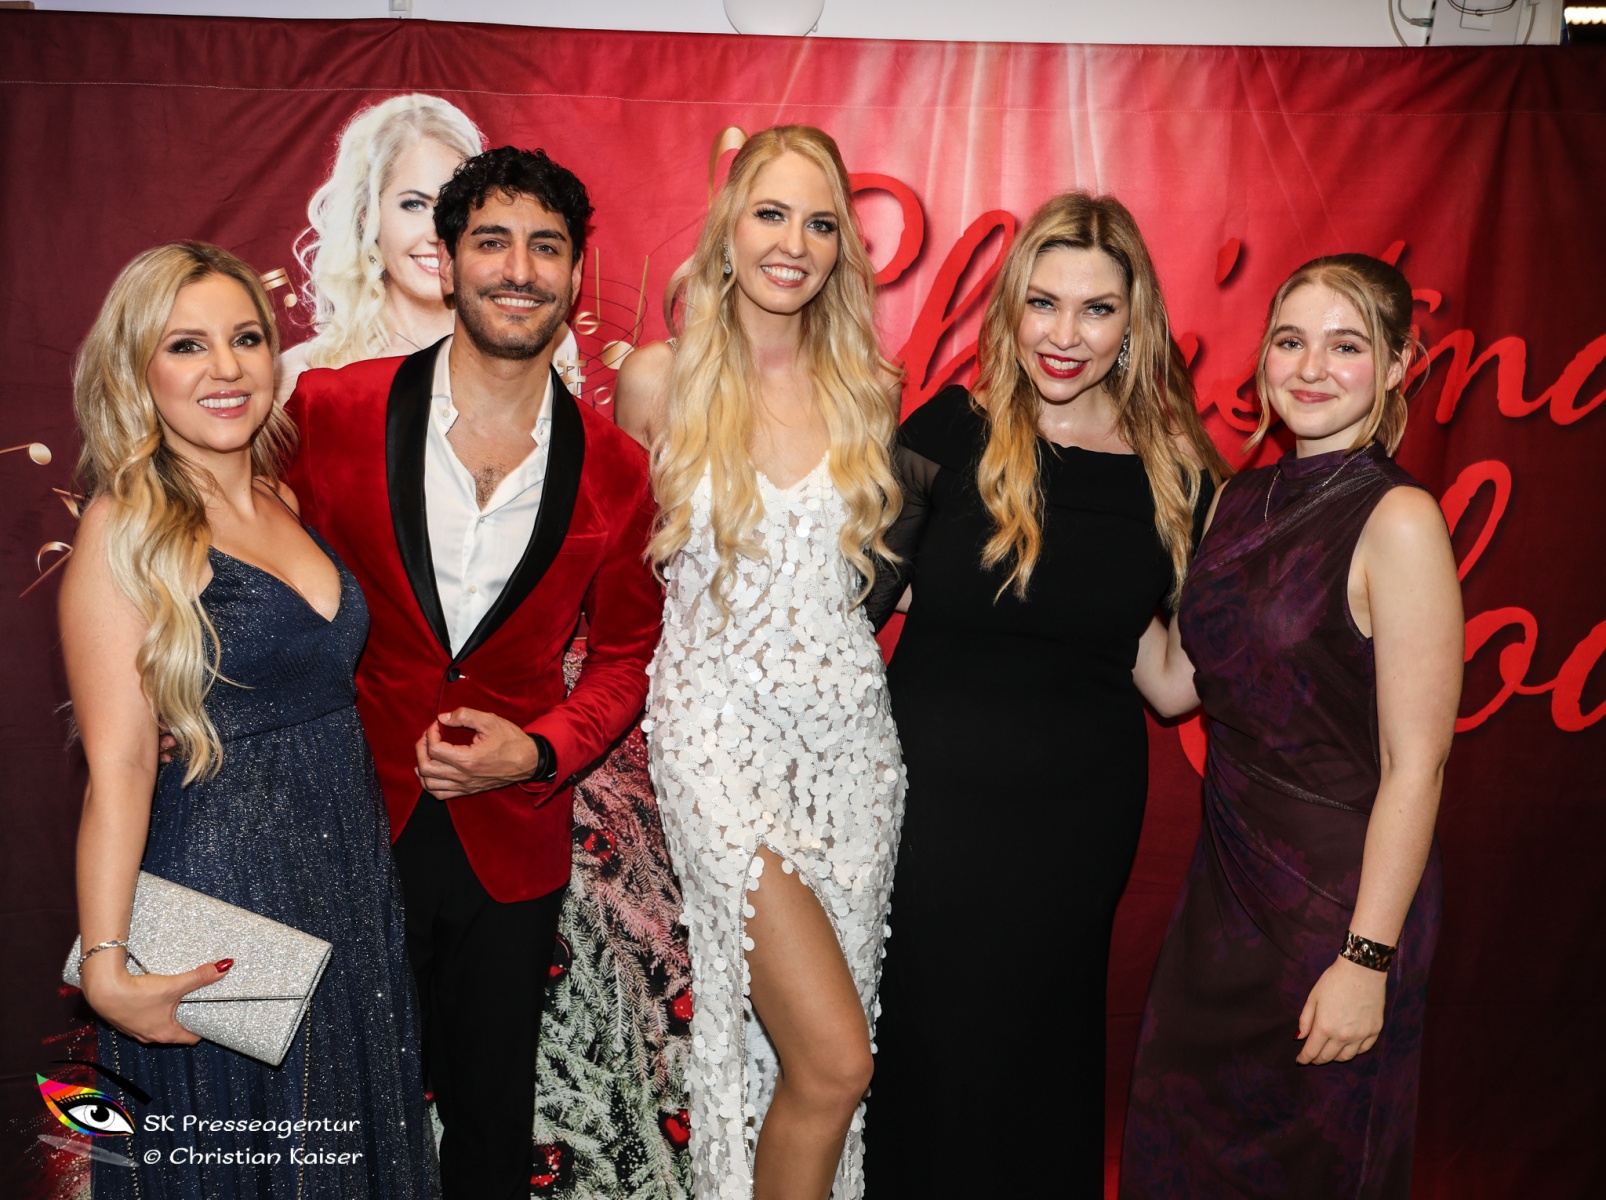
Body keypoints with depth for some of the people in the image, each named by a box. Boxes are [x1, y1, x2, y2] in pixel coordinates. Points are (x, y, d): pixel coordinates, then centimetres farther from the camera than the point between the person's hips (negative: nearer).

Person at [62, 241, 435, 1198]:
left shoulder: (287, 502, 7)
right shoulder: (128, 529, -13)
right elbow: (119, 765, -17)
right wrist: (106, 966, -18)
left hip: (351, 862, 7)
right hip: (222, 878, -6)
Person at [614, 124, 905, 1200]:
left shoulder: (864, 386, 5)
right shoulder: (660, 378, -3)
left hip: (850, 725, 4)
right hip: (722, 724, -3)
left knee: (823, 1053, 11)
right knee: (834, 1059, -9)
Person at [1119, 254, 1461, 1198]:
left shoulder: (1398, 520, -17)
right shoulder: (1242, 502, 5)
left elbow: (1416, 763, -19)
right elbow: (1177, 682, 6)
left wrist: (1368, 959, -19)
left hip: (1339, 896, -6)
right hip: (1229, 874, 6)